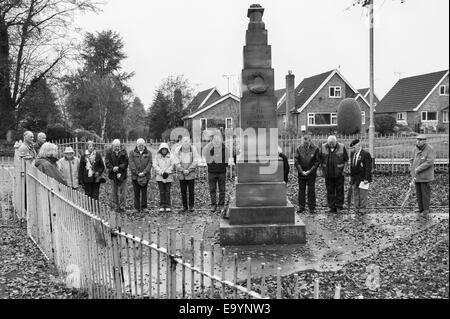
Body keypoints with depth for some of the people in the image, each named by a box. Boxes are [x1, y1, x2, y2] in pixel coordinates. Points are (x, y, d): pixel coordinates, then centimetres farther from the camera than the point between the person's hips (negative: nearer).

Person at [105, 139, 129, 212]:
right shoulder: (109, 152, 2)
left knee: (122, 191, 1)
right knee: (114, 192, 7)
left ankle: (122, 206, 7)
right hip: (113, 174, 1)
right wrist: (112, 168, -18)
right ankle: (116, 206, 15)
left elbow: (125, 162, -4)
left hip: (122, 174, -1)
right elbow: (107, 162, -2)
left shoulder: (123, 152, -1)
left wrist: (118, 168, -16)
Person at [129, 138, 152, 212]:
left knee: (144, 192, 0)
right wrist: (137, 173, -12)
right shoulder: (132, 153, 7)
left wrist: (144, 172, -12)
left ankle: (144, 207, 6)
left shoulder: (148, 153, 9)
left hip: (145, 176, 0)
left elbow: (150, 163, 0)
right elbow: (131, 164, -2)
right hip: (135, 176, 0)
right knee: (136, 193, 2)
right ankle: (137, 208, 7)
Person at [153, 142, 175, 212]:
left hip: (168, 177, -1)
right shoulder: (157, 157, 5)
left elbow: (172, 166, -3)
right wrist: (161, 172, -10)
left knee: (167, 192, 2)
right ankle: (162, 206, 7)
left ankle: (167, 206, 6)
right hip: (160, 177, 1)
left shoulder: (170, 157, 2)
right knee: (161, 192, 2)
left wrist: (167, 172, -12)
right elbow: (155, 166, -2)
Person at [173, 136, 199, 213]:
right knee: (183, 191, 6)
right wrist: (183, 170, -13)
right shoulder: (178, 150, -2)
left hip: (191, 174, -1)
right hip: (181, 174, 1)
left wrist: (188, 170, -12)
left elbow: (195, 162, -6)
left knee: (191, 191, 2)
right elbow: (176, 163, -3)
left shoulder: (193, 149, -4)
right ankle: (184, 206, 16)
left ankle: (191, 206, 15)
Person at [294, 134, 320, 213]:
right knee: (301, 190, 5)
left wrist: (309, 171, -9)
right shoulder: (299, 149, 2)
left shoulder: (315, 149, -3)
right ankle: (301, 207, 13)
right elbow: (296, 161, 0)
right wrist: (301, 171, -8)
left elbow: (317, 162, -3)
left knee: (311, 191, 1)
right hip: (301, 173, 2)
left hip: (311, 173, -2)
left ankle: (312, 208, 8)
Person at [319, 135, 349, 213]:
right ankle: (332, 207, 13)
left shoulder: (342, 147, -6)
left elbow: (346, 160, 4)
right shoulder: (323, 147, -1)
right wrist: (323, 168, 6)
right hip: (328, 174, 2)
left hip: (339, 174, -2)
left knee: (339, 190, 3)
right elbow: (320, 158, 11)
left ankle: (339, 206, 15)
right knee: (330, 191, 6)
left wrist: (344, 169, -2)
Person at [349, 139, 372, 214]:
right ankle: (357, 208, 17)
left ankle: (362, 209, 8)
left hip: (363, 178, -7)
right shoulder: (352, 154, 11)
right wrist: (351, 176, 14)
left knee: (363, 194, -1)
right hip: (355, 178, 7)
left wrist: (366, 179, -17)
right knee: (355, 193, 9)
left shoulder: (366, 154, -11)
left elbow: (368, 167, -13)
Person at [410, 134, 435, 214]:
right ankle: (421, 208, 19)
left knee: (425, 192, 0)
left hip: (425, 175, -5)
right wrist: (413, 172, -1)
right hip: (417, 175, 5)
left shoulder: (430, 149, -14)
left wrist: (418, 169, -20)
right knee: (418, 192, 9)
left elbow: (429, 162, -21)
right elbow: (413, 160, 8)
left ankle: (426, 209, 12)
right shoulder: (416, 149, 4)